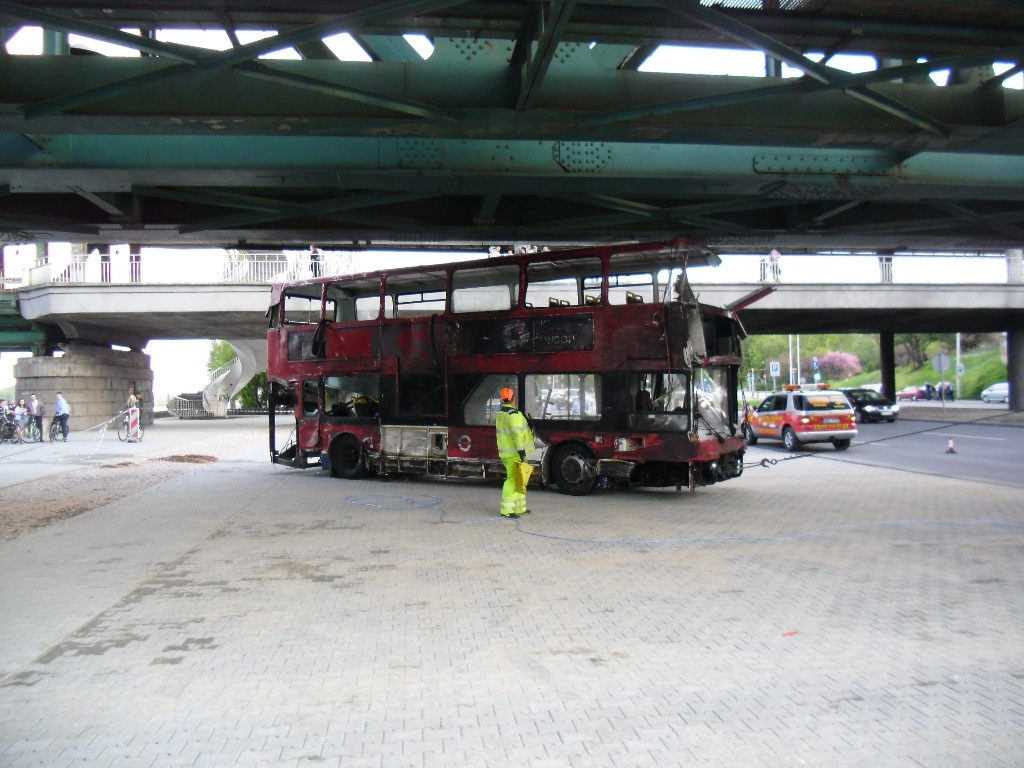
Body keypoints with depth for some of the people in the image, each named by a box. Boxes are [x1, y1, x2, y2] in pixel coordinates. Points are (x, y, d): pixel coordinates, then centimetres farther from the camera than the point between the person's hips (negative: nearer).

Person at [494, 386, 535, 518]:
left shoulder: (499, 414, 14)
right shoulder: (514, 414, -16)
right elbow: (517, 434, -23)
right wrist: (522, 452, -23)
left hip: (504, 453, 10)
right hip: (514, 454, -9)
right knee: (512, 480, -7)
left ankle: (520, 508, 22)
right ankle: (506, 510, -7)